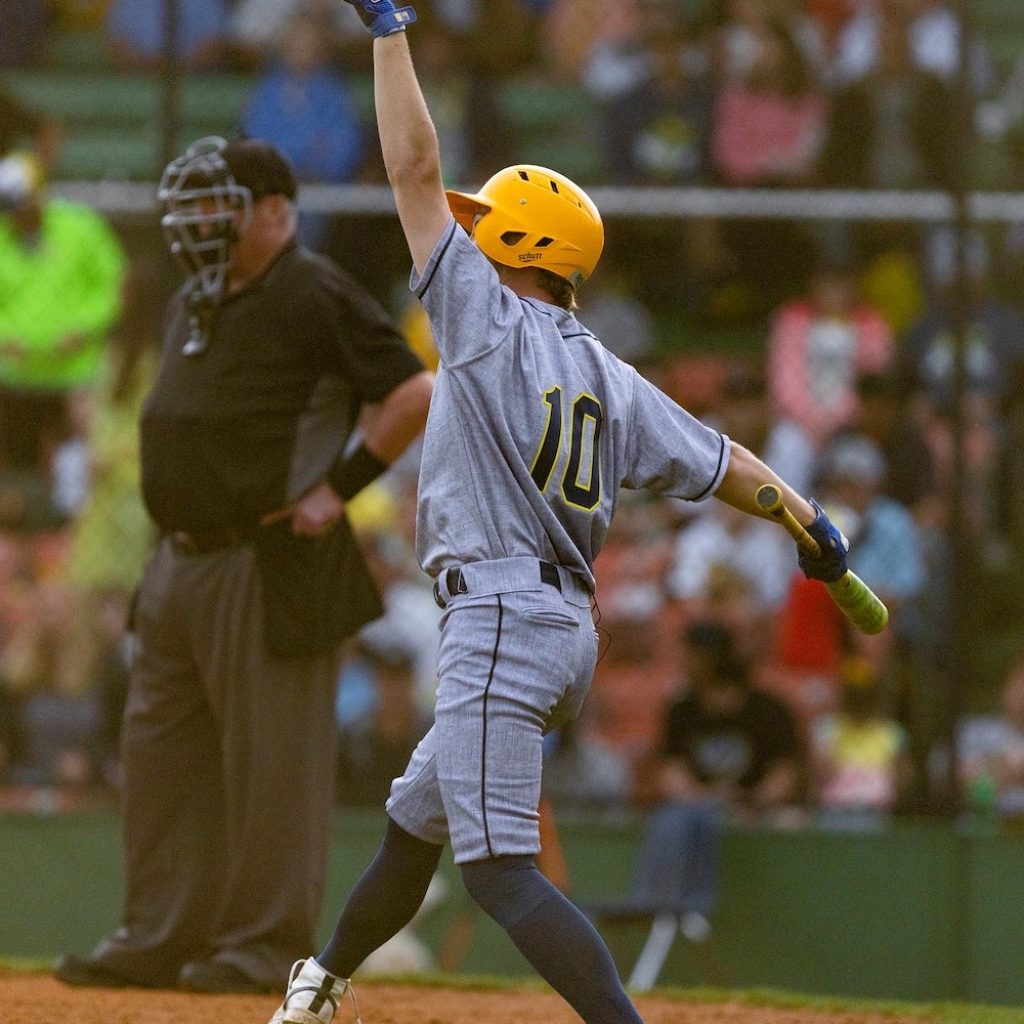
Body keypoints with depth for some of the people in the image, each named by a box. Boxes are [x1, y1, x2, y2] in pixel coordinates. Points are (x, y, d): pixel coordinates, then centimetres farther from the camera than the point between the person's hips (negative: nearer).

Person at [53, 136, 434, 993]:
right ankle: (160, 935, 17)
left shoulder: (314, 298, -11)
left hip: (271, 569, -9)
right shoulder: (195, 305, 16)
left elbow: (417, 393, -16)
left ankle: (265, 944, 0)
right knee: (161, 753, 11)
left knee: (271, 761, -5)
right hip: (182, 562, 10)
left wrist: (340, 485, -14)